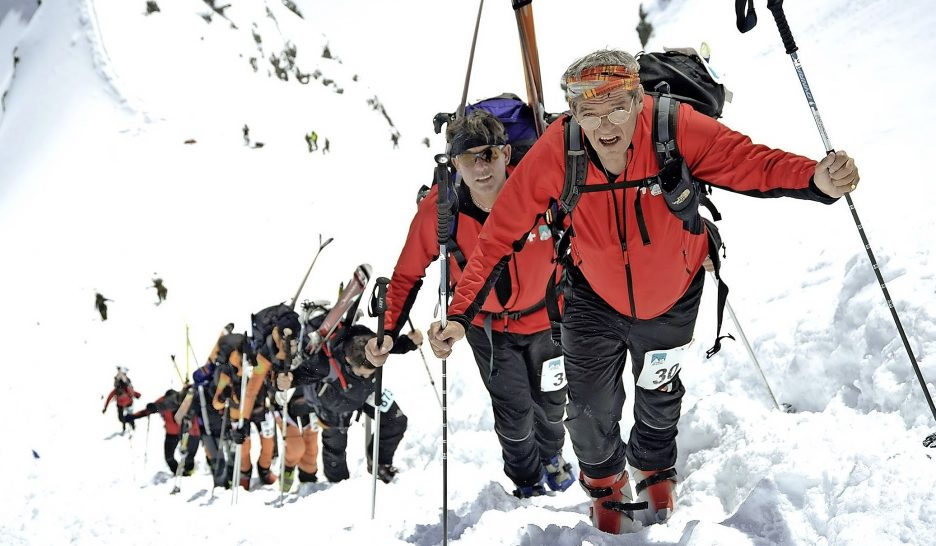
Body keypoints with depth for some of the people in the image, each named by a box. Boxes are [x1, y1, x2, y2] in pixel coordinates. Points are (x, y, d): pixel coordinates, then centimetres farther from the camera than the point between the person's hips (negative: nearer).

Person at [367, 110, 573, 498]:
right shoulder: (438, 208, -26)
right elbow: (408, 275, -13)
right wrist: (389, 330, -19)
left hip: (544, 317, 1)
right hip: (487, 325, -1)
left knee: (550, 401, 18)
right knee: (513, 408, -1)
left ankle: (551, 454, 53)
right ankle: (526, 478, 32)